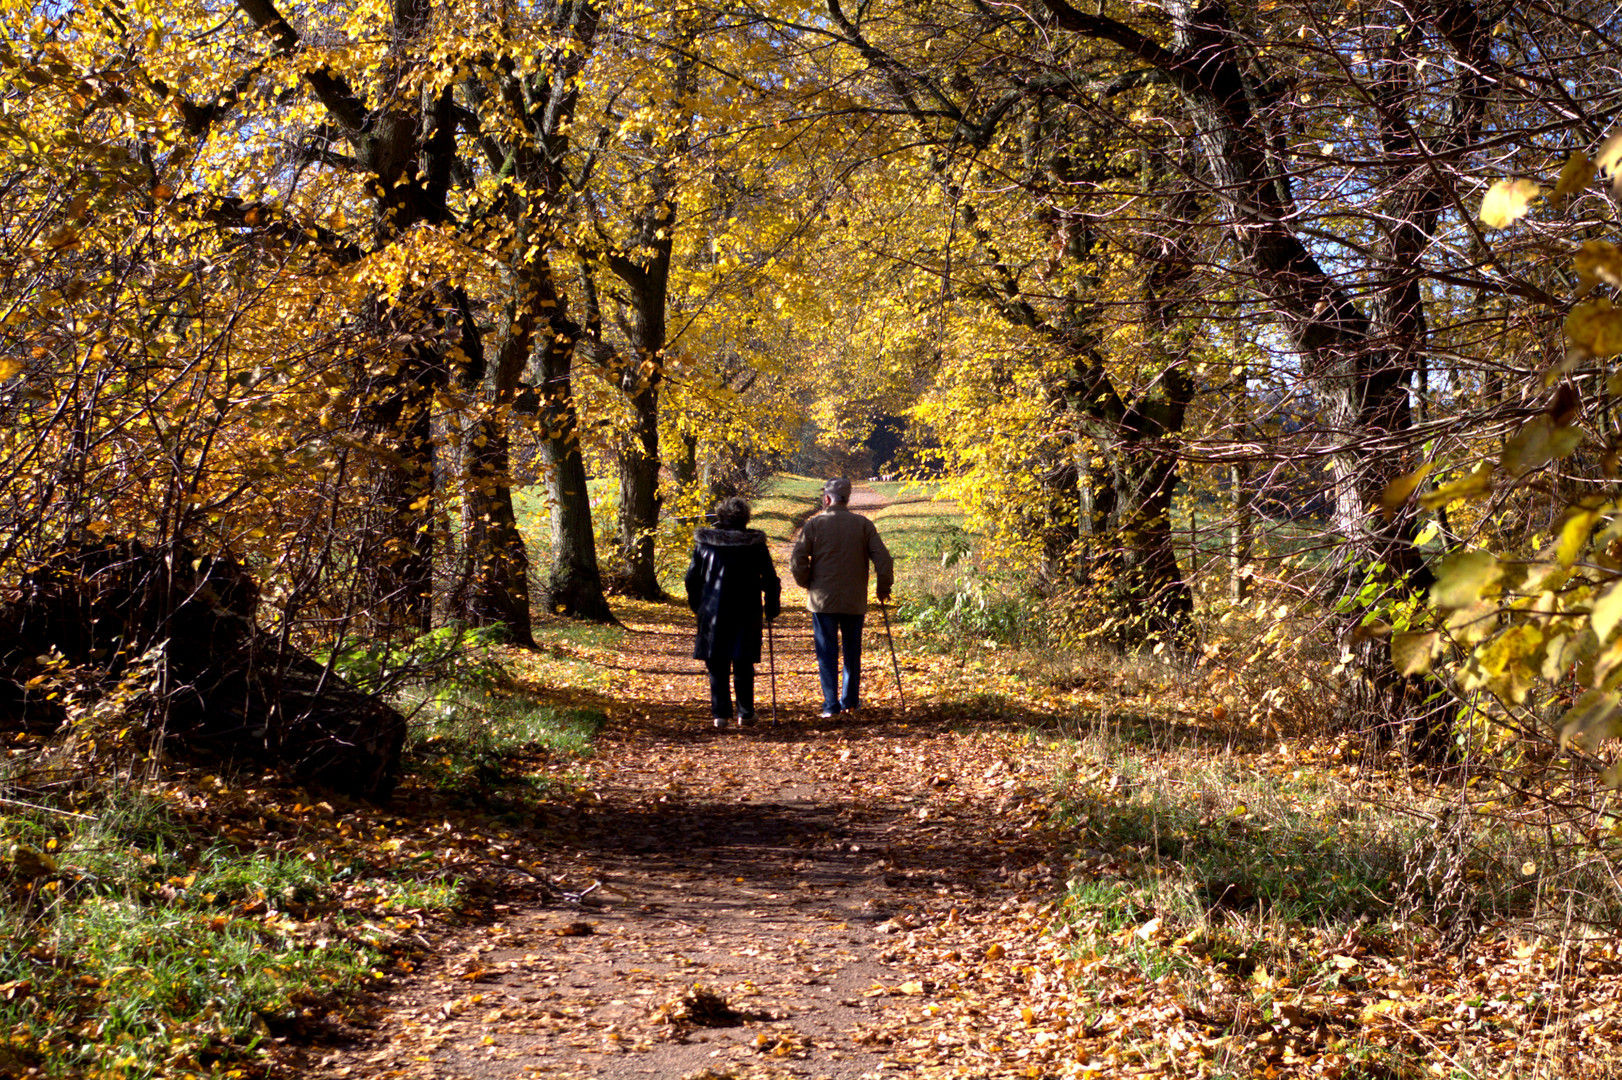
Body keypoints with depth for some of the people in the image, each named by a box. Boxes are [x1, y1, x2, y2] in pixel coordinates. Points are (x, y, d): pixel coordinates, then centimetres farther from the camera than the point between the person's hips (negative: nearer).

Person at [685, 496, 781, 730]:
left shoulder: (704, 542, 1)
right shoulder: (755, 544, -1)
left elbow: (692, 578, 6)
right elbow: (771, 580, 1)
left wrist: (698, 606, 17)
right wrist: (771, 610, 10)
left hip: (713, 613, 0)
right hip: (747, 613, 0)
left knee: (717, 666, 7)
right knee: (743, 666, 9)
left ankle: (720, 713, 2)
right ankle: (745, 714, 9)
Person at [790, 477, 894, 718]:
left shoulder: (815, 524, -4)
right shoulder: (863, 525, 1)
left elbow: (797, 560, -9)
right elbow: (883, 558, -4)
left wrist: (807, 584, 8)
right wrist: (883, 587, 10)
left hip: (823, 599, -2)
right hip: (855, 600, 2)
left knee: (827, 652, 3)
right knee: (852, 650, 16)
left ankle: (831, 704, -1)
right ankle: (850, 700, 21)